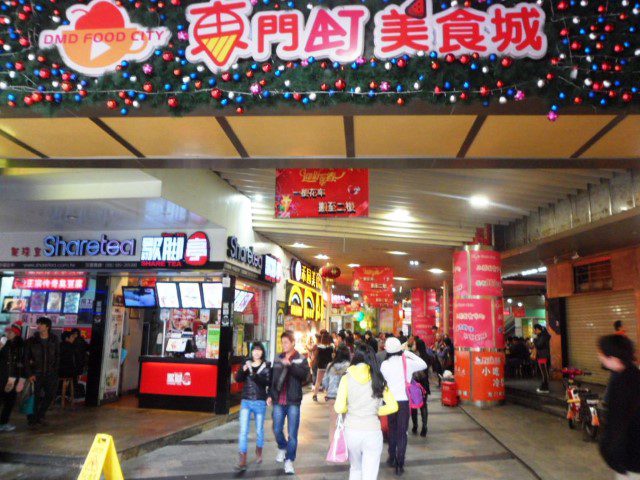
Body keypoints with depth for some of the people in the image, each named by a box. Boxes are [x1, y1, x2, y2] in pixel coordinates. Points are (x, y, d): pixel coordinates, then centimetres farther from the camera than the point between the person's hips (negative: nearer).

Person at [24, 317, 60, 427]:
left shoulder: (54, 341, 2)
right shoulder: (31, 341, -2)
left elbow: (58, 357, 7)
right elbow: (26, 359, -2)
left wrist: (55, 371, -1)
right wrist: (29, 374, -9)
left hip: (50, 375, 2)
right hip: (36, 374, -2)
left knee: (49, 396, 7)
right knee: (35, 397, -3)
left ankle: (40, 417, 27)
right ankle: (32, 419, 15)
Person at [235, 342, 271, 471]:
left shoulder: (266, 366, -3)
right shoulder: (247, 363, 4)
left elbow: (267, 382, -17)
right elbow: (237, 379, -3)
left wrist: (254, 375, -31)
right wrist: (243, 370, -22)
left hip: (260, 402, -1)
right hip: (246, 401, 1)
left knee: (259, 430, 13)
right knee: (243, 431, -5)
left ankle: (259, 453, 36)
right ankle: (242, 461, -1)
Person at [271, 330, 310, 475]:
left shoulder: (301, 359, -2)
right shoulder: (278, 358, 8)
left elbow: (304, 374, -20)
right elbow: (273, 377, 16)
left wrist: (290, 365, -30)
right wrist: (270, 394, 13)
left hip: (293, 401, -3)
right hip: (278, 400, 3)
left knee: (292, 433, -1)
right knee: (277, 430, 10)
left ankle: (289, 461, 13)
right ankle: (282, 448, 39)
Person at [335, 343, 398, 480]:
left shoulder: (347, 378, -4)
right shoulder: (378, 379, 0)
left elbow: (339, 408, -11)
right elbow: (393, 406, -3)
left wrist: (349, 408, 10)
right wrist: (376, 411, 11)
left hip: (351, 431, 1)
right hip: (373, 432, 0)